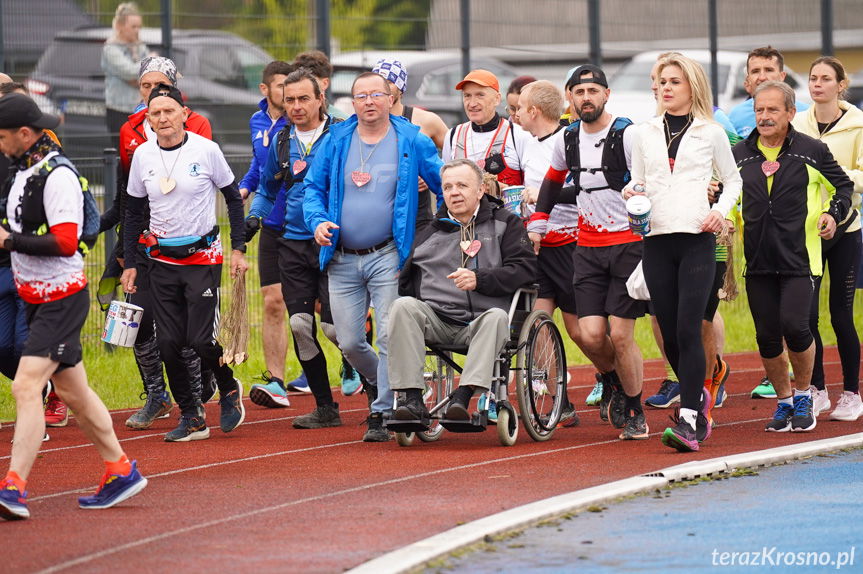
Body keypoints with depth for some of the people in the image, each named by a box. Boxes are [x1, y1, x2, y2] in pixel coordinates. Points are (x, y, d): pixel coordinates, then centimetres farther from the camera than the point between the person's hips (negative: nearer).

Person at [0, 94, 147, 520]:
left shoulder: (57, 176, -18)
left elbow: (65, 242, -26)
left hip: (62, 300, -10)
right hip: (37, 298, 10)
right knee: (72, 392, 16)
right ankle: (120, 471, 27)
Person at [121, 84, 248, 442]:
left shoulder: (205, 150, -8)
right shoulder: (143, 156, 2)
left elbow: (233, 198, 3)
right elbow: (134, 212, 12)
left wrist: (238, 249, -1)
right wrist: (129, 264, 8)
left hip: (203, 257, -4)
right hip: (162, 261, 4)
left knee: (201, 339, -10)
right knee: (168, 344, -2)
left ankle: (229, 389, 19)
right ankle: (192, 417, 9)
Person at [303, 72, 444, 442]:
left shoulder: (411, 141, 0)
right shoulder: (335, 141, 6)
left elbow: (445, 185, 5)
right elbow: (314, 187, 11)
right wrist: (318, 220, -8)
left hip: (387, 256, -3)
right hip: (342, 260, 3)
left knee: (390, 337, -10)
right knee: (349, 342, 5)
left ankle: (382, 413, -2)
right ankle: (380, 382, 33)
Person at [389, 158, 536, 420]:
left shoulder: (505, 223, 13)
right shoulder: (429, 234, 23)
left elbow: (525, 268, 0)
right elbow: (405, 281, 25)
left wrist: (480, 280, -13)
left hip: (480, 319, -2)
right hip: (436, 320, 2)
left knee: (496, 317, -35)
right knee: (403, 306, -26)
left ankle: (463, 395, -45)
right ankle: (410, 397, -33)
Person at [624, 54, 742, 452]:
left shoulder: (710, 133, 6)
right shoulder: (644, 134, 14)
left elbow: (733, 180, 14)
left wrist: (721, 210, -3)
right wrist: (630, 193, -3)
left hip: (697, 239, -3)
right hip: (656, 239, 3)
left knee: (688, 330, -15)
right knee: (669, 334, 3)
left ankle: (689, 420, -18)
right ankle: (697, 396, 27)